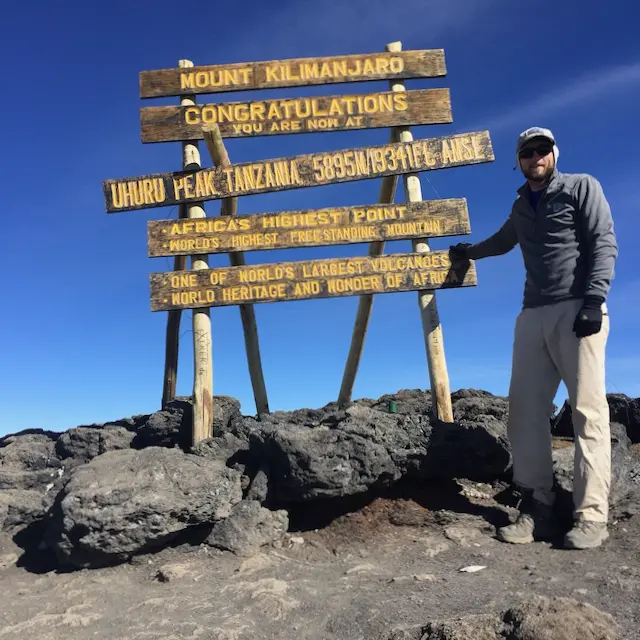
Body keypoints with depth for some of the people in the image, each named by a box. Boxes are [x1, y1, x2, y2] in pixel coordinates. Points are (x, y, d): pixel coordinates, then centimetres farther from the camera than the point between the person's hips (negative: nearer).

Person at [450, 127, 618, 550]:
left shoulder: (581, 187, 9)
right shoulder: (521, 206, 25)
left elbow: (604, 244, -3)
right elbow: (504, 241, 45)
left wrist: (594, 299, -15)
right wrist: (469, 252, 59)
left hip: (578, 310, -5)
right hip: (533, 315, 6)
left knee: (587, 410, -11)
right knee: (526, 410, -4)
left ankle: (592, 516, -9)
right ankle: (538, 508, 0)